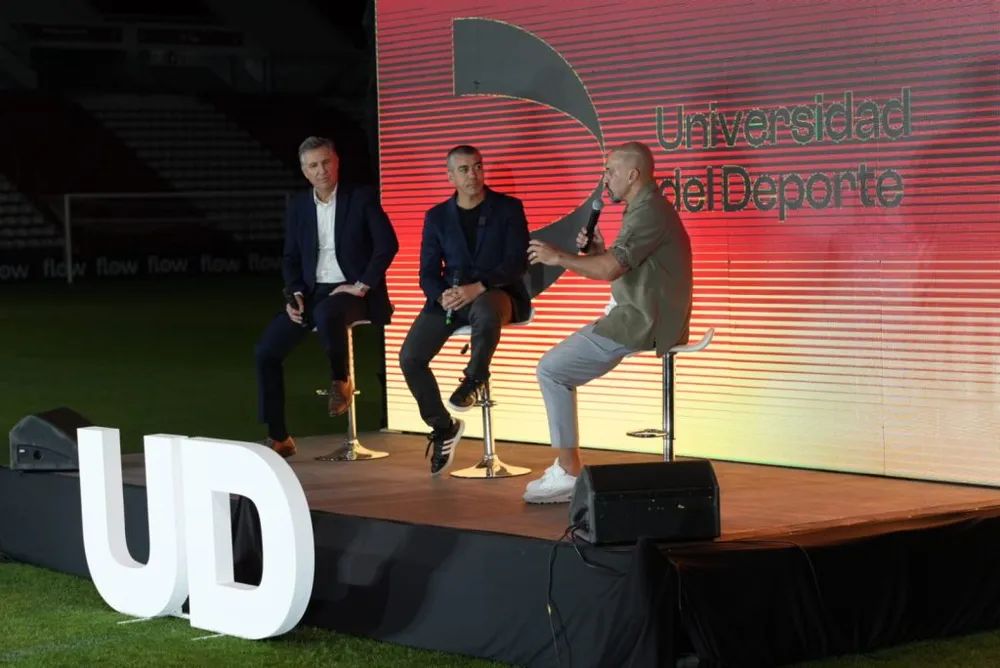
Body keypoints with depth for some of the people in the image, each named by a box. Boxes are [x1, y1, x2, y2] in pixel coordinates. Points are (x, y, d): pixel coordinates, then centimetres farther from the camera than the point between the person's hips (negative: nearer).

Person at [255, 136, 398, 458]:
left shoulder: (361, 197, -3)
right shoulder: (298, 205, 10)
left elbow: (388, 244, -10)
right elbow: (291, 257, 13)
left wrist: (362, 285, -15)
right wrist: (295, 294, -4)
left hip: (352, 291, -5)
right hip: (312, 292, 5)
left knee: (327, 314, -41)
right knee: (266, 350, -11)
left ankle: (340, 380, -12)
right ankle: (278, 437, -2)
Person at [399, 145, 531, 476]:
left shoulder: (508, 208, 2)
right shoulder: (437, 216, 11)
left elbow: (518, 262, -7)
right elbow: (428, 272, 8)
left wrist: (478, 288, -22)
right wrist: (441, 296, -16)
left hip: (497, 293, -4)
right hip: (450, 297, 4)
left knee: (484, 310, -43)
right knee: (410, 357, -17)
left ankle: (474, 377, -15)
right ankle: (443, 427, 4)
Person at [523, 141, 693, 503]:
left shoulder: (650, 212, -17)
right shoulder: (646, 208, 18)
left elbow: (609, 269, -26)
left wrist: (558, 257, -12)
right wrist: (598, 251, 4)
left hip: (640, 324, -11)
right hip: (637, 317, 11)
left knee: (551, 370, -10)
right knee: (556, 365, 17)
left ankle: (568, 473, -7)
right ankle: (566, 467, 16)